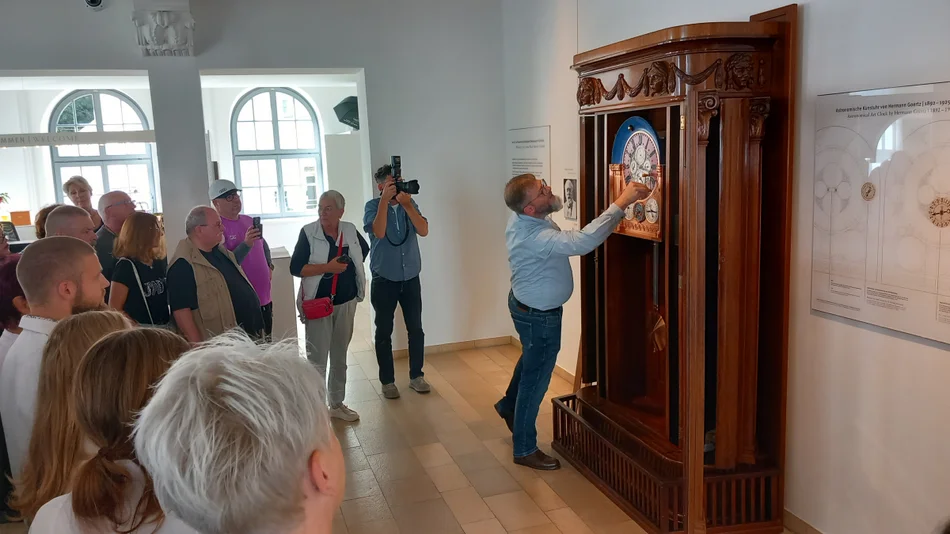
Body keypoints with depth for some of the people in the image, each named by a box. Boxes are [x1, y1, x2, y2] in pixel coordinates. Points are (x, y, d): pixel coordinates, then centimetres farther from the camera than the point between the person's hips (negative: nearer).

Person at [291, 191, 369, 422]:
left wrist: (351, 265, 6)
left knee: (340, 356, 15)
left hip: (346, 303, 5)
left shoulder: (350, 230, 1)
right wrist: (328, 267, -24)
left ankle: (337, 404, 29)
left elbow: (364, 250, 21)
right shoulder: (308, 232, -11)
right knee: (317, 358, -2)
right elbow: (296, 268, -16)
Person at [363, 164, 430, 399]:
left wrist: (406, 204, -20)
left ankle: (416, 376, 22)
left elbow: (424, 231, -11)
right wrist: (385, 200, -22)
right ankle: (387, 380, 18)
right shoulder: (373, 206, -6)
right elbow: (379, 232, -23)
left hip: (411, 278, 3)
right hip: (384, 281, -3)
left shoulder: (410, 204, 2)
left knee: (416, 329, 8)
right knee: (384, 332, 6)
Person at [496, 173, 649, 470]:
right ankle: (524, 449, 22)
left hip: (528, 306, 10)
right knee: (536, 378, 6)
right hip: (538, 316, -10)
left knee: (531, 360, 32)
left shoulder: (523, 217, -9)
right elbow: (583, 242, -49)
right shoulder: (535, 237, -38)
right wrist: (621, 203, -47)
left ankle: (509, 406, 55)